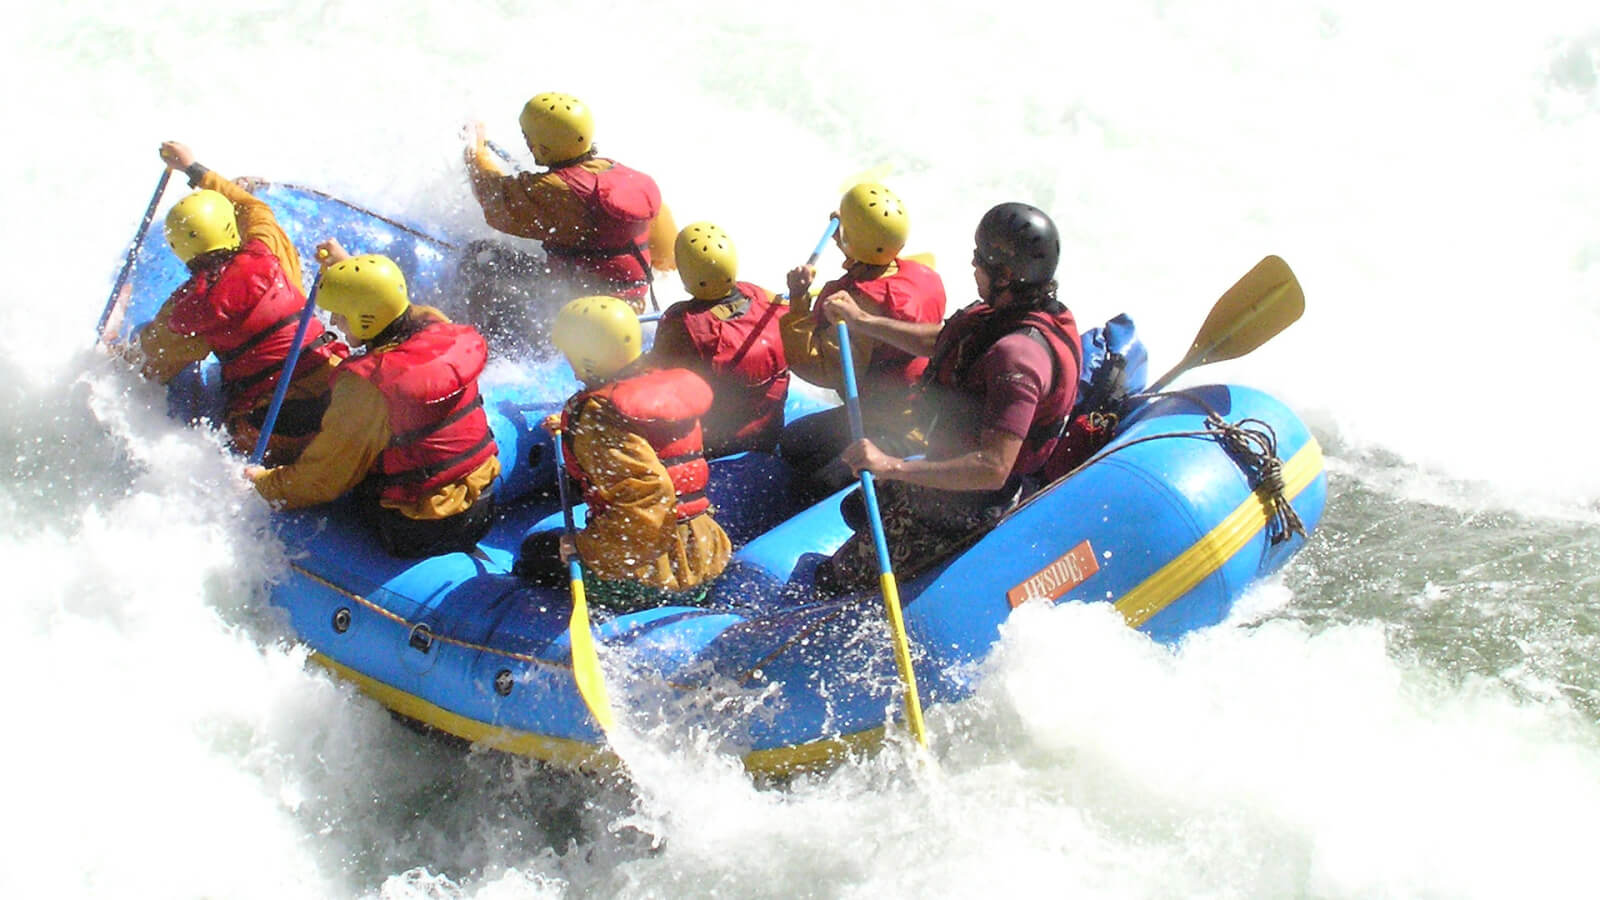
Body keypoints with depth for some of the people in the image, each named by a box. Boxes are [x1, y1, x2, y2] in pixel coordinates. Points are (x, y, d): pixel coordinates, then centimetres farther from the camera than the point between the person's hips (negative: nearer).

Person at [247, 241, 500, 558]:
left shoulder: (364, 386, -22)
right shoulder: (438, 329, -6)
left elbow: (321, 480, -10)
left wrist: (262, 483, 6)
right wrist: (348, 265, 32)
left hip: (418, 537, -5)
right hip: (481, 511, 5)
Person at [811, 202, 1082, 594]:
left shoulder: (1018, 355, -35)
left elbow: (992, 469, -39)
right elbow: (938, 342, 17)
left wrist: (891, 466, -39)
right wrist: (861, 320, 17)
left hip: (963, 511, -10)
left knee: (833, 583, -6)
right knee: (856, 509, 30)